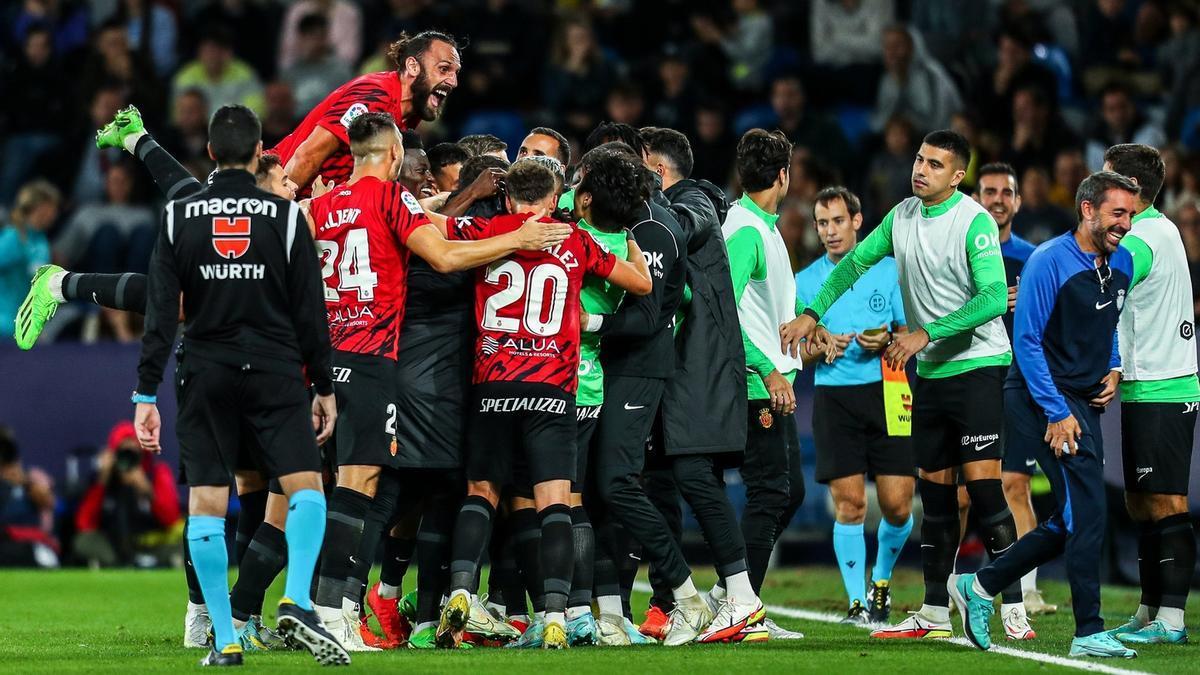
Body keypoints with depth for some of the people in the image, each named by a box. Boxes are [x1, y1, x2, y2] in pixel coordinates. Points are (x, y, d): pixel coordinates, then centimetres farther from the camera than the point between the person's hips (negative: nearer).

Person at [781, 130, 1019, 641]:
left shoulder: (974, 222, -14)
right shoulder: (903, 216, 7)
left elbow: (993, 297, -22)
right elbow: (855, 262, 18)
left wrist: (926, 333, -25)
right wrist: (813, 315, 8)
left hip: (977, 364, -7)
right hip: (930, 371, 7)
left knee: (981, 480, -14)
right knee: (934, 489, 8)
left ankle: (1014, 608, -13)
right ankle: (934, 613, 13)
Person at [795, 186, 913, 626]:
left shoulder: (888, 269, 7)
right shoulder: (806, 281, 8)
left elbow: (910, 333, 9)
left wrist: (886, 342, -11)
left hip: (885, 392, 0)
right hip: (834, 396, 0)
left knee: (897, 504, -3)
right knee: (849, 504, -7)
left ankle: (881, 582, 22)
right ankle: (857, 602, 0)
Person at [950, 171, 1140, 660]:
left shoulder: (1123, 264, 9)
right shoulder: (1050, 261, -14)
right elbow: (1026, 339, -15)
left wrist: (1111, 370, 8)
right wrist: (1057, 414, -19)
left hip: (1082, 401, 8)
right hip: (1043, 399, -8)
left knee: (1073, 522, 9)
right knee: (1087, 510, -14)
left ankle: (978, 586, 22)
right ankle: (1089, 633, -11)